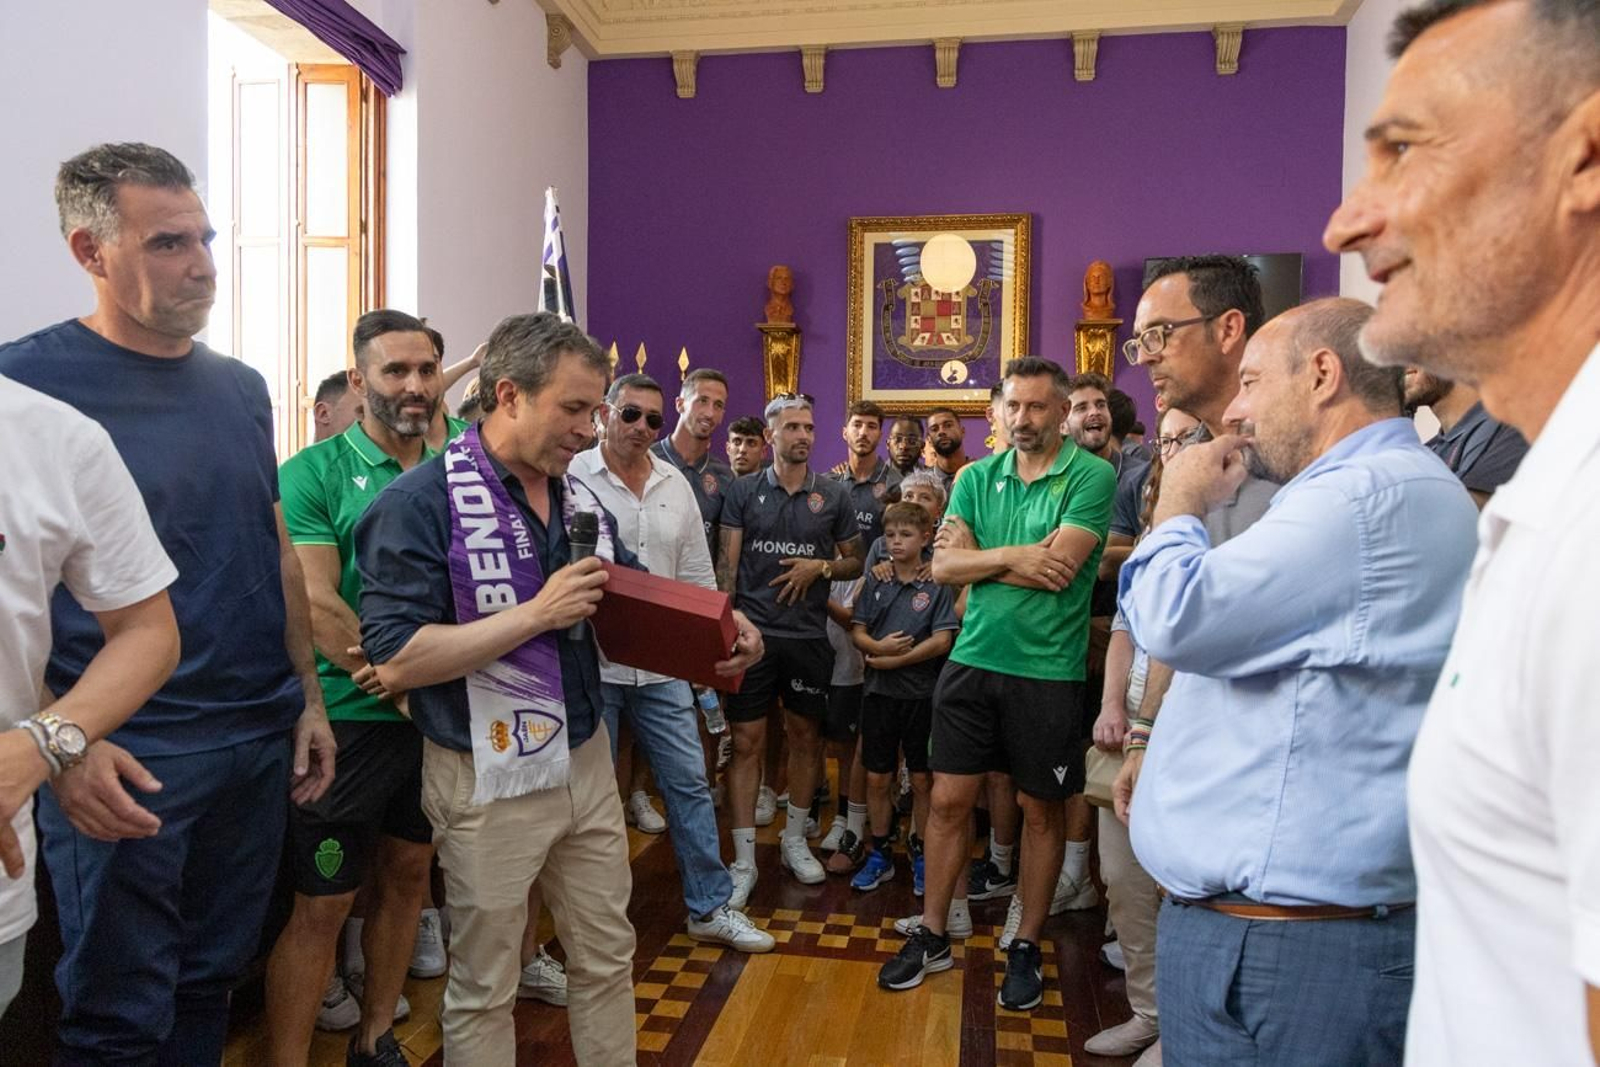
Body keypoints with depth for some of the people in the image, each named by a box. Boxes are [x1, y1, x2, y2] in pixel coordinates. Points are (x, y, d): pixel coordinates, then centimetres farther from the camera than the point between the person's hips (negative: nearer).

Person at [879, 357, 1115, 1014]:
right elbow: (942, 566, -1)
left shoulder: (1091, 477, -7)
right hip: (972, 659, 4)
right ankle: (932, 936, 26)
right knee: (948, 801, 8)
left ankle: (1026, 948, 29)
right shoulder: (978, 477, 7)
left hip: (1048, 670, -3)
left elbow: (1057, 567, -19)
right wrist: (1012, 556, -15)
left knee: (1041, 811, 11)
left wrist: (976, 558, -8)